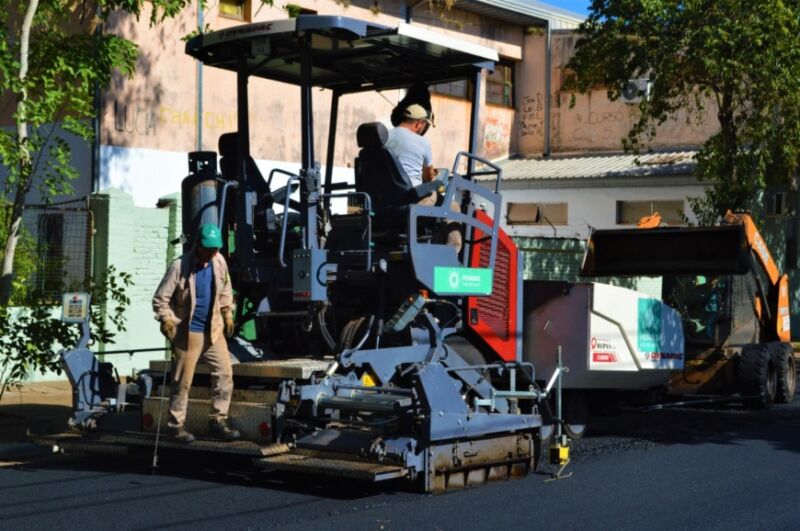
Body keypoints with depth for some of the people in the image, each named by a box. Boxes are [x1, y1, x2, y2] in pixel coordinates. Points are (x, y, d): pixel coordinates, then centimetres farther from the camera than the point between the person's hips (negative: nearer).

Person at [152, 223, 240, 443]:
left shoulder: (219, 262, 2)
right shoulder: (180, 267, -15)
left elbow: (225, 291, 18)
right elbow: (160, 299, -11)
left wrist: (228, 314, 12)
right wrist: (166, 320, -21)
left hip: (213, 329, 5)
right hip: (188, 332, -5)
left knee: (225, 373, 0)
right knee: (182, 381, 1)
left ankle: (218, 421, 9)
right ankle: (176, 425, 12)